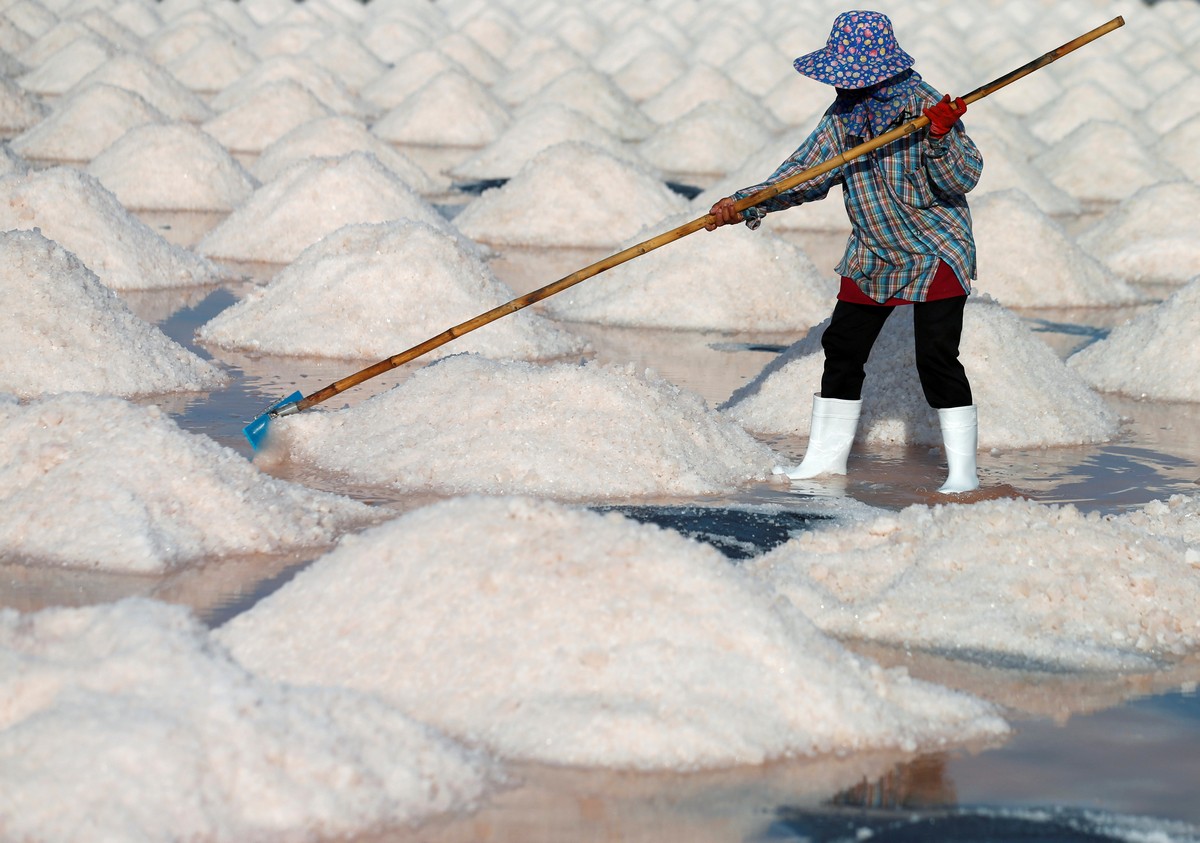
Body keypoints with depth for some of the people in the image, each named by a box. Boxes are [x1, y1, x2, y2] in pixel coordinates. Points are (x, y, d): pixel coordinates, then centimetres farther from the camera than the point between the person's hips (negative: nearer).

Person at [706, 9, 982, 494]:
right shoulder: (842, 116, 0)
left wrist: (940, 139, -38)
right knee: (842, 349, 10)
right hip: (872, 256, 7)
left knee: (937, 357, -13)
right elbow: (806, 171, -3)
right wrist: (746, 204, -15)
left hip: (936, 253, -7)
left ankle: (962, 468, -4)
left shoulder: (925, 106, -18)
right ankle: (826, 456, 23)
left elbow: (963, 180, -19)